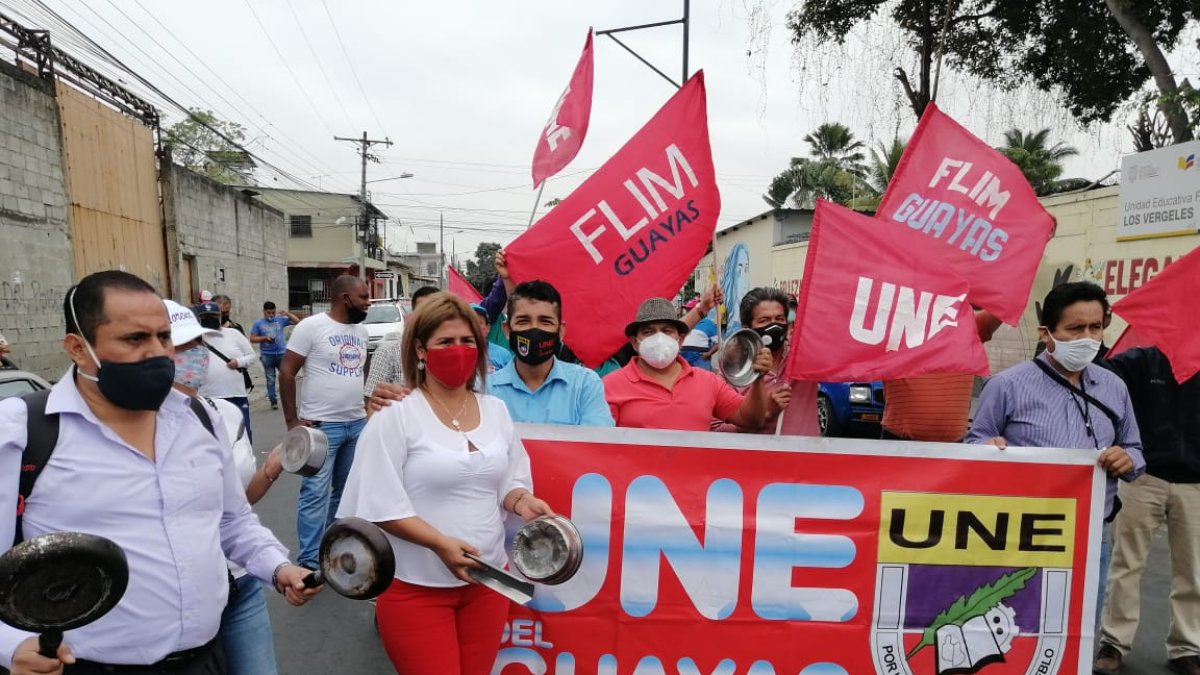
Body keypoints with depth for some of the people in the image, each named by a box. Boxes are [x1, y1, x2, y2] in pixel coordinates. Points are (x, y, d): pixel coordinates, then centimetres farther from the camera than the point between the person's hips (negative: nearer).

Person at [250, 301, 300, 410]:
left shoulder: (281, 320, 6)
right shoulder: (258, 323, 4)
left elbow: (297, 321, 4)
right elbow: (252, 339, 1)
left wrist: (287, 313, -9)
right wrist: (265, 338, -14)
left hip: (282, 353, 1)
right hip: (267, 355, -1)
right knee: (270, 379, 5)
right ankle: (273, 401, 12)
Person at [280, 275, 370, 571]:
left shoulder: (361, 331, 9)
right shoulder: (311, 326, -10)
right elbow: (286, 373, -10)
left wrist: (363, 408, 13)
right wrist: (292, 420, -12)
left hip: (357, 423, 7)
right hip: (321, 425, -6)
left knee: (346, 490, 15)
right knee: (315, 493, -2)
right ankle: (310, 560, 8)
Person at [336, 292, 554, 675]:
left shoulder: (495, 410, 5)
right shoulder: (395, 415, -11)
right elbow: (380, 504, -14)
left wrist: (521, 501, -11)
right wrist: (440, 543, -24)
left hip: (487, 580, 5)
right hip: (416, 586, -5)